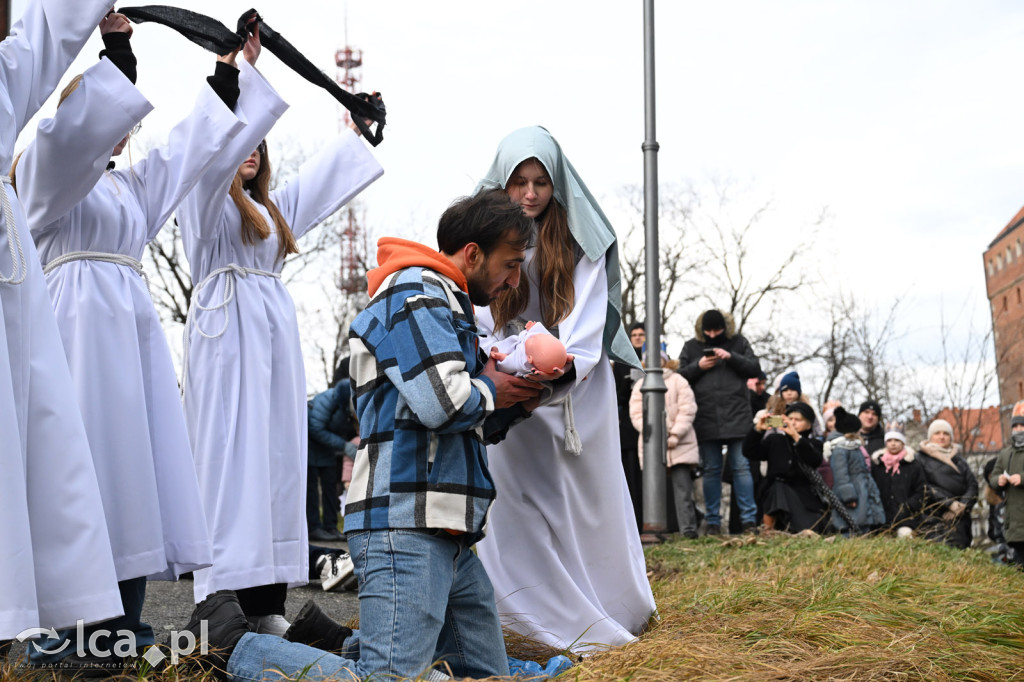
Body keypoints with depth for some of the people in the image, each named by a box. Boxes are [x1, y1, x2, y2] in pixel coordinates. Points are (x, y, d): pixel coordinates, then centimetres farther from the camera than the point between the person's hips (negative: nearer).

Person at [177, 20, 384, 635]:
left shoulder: (272, 205, 24)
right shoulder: (204, 198, 3)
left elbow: (324, 177, 38)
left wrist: (354, 132, 48)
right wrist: (242, 67, -14)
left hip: (276, 333, 7)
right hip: (229, 331, -7)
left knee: (278, 454, 2)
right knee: (232, 453, -13)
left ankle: (268, 600, 3)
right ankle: (229, 597, -14)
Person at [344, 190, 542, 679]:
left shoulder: (449, 305, 26)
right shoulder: (413, 293, -6)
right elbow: (442, 402, -21)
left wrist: (517, 402, 9)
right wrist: (491, 390, -1)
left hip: (450, 535, 10)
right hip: (406, 525, -10)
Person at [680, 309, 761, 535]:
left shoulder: (738, 342, 9)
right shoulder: (691, 347, 10)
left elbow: (754, 369, 3)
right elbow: (680, 376, 8)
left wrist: (731, 357, -10)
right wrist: (698, 366, -9)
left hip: (737, 416, -1)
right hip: (705, 420, 1)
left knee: (741, 467, -2)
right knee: (711, 470, 6)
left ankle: (749, 518, 3)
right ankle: (713, 521, 12)